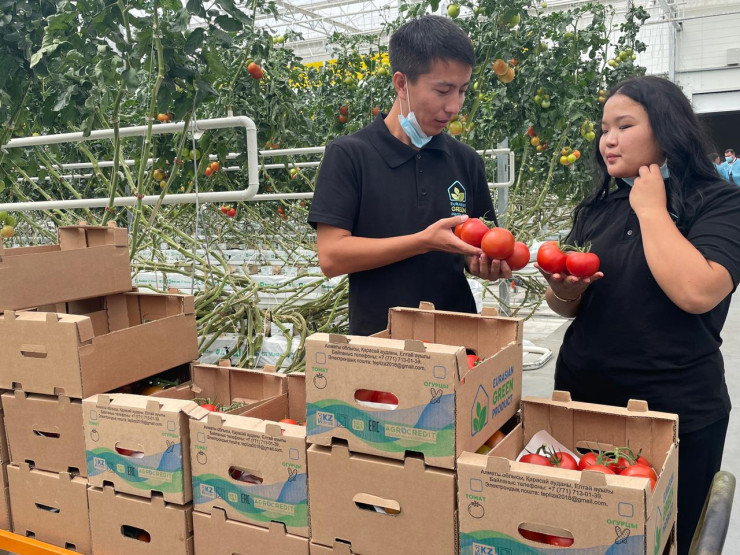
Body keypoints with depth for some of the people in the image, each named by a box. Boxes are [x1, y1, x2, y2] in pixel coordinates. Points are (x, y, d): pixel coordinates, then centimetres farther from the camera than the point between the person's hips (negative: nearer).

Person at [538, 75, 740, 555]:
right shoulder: (598, 208, 8)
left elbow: (697, 292, -26)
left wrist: (651, 208, -15)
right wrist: (563, 291, -10)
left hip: (675, 412, -4)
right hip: (582, 400, 5)